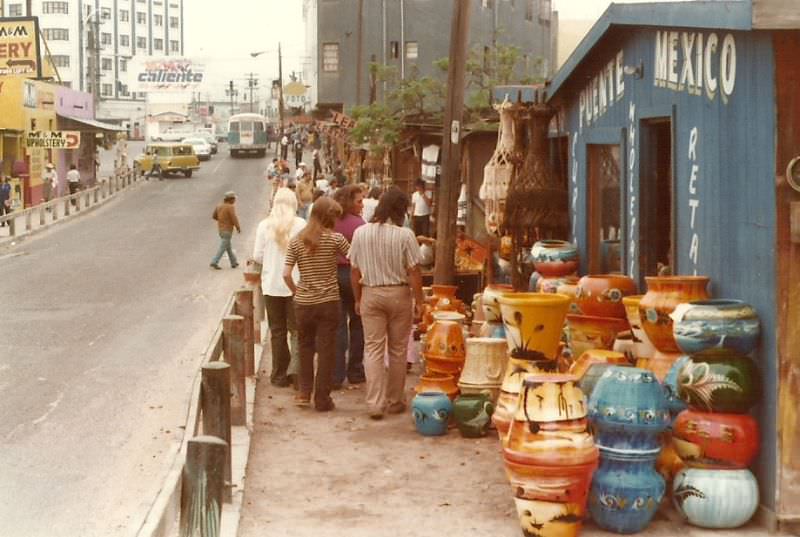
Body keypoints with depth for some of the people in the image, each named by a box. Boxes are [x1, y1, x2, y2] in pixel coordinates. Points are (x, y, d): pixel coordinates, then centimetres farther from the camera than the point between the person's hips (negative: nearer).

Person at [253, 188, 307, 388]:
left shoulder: (264, 225, -3)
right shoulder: (300, 225, -9)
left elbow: (257, 256, 1)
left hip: (271, 285, 2)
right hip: (295, 284, -2)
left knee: (277, 331, 10)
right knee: (297, 330, 5)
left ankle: (279, 374, 12)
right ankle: (295, 368, -12)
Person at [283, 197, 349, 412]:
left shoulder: (296, 241, -2)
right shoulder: (335, 239, -9)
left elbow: (286, 274, -6)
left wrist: (295, 290, 10)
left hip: (303, 303, 3)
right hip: (329, 302, -3)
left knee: (305, 346, 20)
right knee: (326, 349, 5)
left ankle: (304, 392, 19)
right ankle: (322, 399, 8)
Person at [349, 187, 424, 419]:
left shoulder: (360, 233, -3)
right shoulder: (405, 235, -13)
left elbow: (355, 272, 3)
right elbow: (414, 272, -11)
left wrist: (358, 299, 13)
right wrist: (419, 301, -1)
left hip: (371, 294, 2)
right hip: (399, 294, -2)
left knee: (373, 350, 4)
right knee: (397, 350, 11)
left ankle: (375, 403, -3)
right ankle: (395, 401, 20)